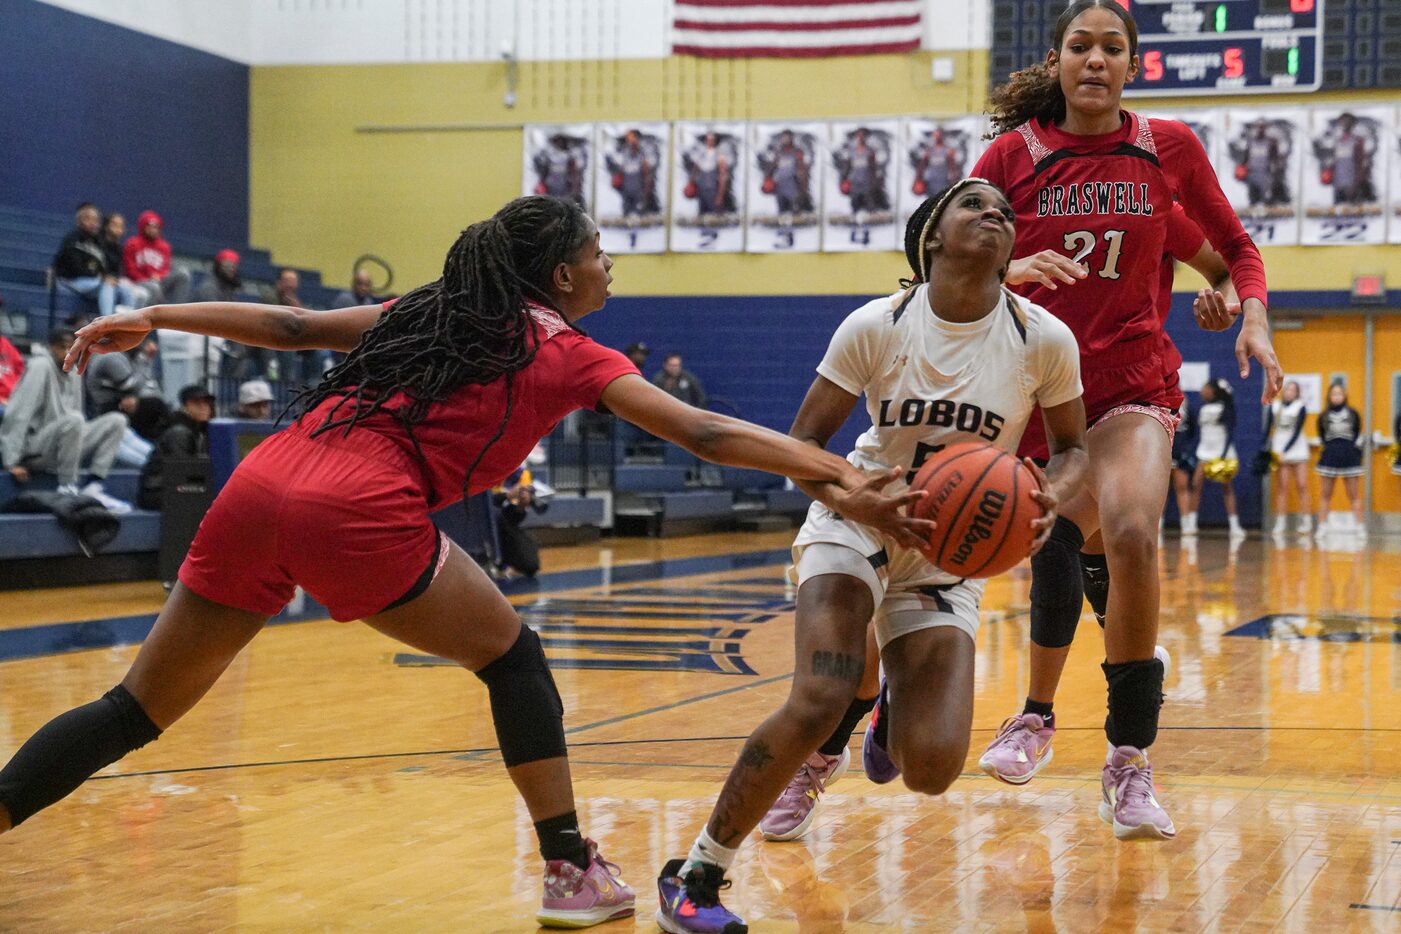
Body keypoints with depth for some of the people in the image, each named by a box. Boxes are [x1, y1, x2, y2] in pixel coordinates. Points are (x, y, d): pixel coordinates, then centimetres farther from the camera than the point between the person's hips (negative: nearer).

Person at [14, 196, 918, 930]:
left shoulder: (428, 312, 26)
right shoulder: (566, 353, 11)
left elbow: (293, 325, 27)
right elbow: (704, 432, 3)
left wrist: (153, 319, 34)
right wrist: (840, 478, 0)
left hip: (259, 484, 6)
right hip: (360, 512, -5)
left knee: (140, 709, 13)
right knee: (511, 654, 17)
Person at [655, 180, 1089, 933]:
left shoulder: (1044, 340, -11)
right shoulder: (876, 326, -14)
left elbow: (1071, 447, 4)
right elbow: (800, 445, -7)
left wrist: (1048, 497, -19)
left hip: (948, 556, 2)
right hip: (856, 525, -2)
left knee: (932, 771, -12)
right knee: (818, 700, -29)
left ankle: (893, 705, 29)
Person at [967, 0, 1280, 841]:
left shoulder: (1169, 148, 2)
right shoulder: (1014, 154, -1)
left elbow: (1236, 245, 13)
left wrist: (1253, 318, -5)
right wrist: (1010, 269, -22)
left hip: (1134, 382, -1)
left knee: (1131, 534, -24)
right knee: (1056, 555, 3)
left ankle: (1130, 761, -13)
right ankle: (1038, 717, 33)